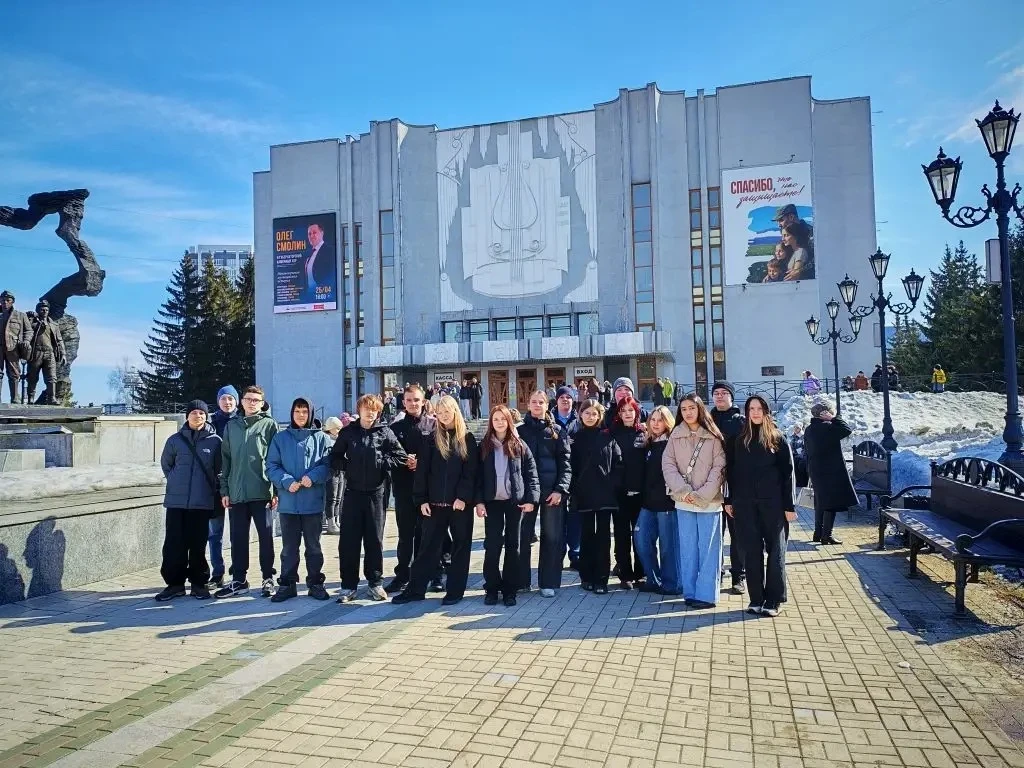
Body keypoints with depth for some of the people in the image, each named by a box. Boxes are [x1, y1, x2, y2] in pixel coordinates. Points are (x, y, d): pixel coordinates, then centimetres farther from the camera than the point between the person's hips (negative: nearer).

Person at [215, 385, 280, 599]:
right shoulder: (231, 425, 10)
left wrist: (277, 490, -7)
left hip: (262, 492, -3)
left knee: (266, 536, 4)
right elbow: (225, 459, 12)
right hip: (236, 492, 3)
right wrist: (224, 489, 7)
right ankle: (238, 579, 21)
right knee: (238, 538, 10)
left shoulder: (269, 424, 1)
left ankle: (268, 578, 15)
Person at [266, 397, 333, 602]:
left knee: (313, 545, 9)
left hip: (313, 501, -1)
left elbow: (328, 465, -3)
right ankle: (287, 584, 18)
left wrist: (313, 477, -19)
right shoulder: (280, 438, 6)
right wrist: (287, 482, -15)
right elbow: (272, 467, 1)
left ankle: (315, 583, 19)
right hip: (288, 502, 1)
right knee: (289, 546, 9)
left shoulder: (321, 438, 3)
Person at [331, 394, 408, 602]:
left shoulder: (385, 432, 2)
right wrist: (347, 465, -6)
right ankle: (348, 586, 13)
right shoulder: (348, 431, 5)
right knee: (348, 540, 2)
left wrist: (382, 462, -10)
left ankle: (375, 583, 19)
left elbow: (402, 457, 0)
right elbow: (334, 458, 9)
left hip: (376, 493, -1)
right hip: (352, 492, 1)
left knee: (375, 540, 7)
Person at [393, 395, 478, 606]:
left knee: (461, 546, 6)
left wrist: (463, 497, -13)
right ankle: (415, 588, 14)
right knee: (429, 546, 7)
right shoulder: (431, 440, 5)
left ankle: (455, 590, 16)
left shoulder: (467, 439, 2)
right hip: (435, 503, 1)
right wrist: (422, 499, -4)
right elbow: (422, 471, 2)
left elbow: (471, 472, -4)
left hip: (461, 503, -1)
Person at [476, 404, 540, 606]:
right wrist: (479, 501, -7)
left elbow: (531, 474, 0)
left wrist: (531, 499, -8)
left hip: (515, 501, 0)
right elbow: (478, 476, 3)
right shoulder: (484, 446, 5)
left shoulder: (520, 446, 2)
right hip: (492, 501, 1)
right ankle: (492, 589, 10)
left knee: (512, 545, 5)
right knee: (492, 545, 0)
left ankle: (510, 590, 13)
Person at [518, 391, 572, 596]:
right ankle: (521, 581, 16)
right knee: (522, 537, 5)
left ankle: (548, 582, 12)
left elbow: (565, 463, 0)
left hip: (552, 491, 0)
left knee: (552, 538, 2)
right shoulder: (519, 430, 8)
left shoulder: (557, 431, 6)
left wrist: (560, 489, -11)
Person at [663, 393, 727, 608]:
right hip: (683, 501, 3)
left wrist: (702, 495, -12)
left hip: (709, 501, -2)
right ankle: (690, 592, 15)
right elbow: (668, 464, 1)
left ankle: (706, 594, 6)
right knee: (688, 548, 8)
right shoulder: (675, 435, 6)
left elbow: (719, 468, -5)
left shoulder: (713, 436, -2)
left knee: (708, 548, 0)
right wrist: (683, 491, -10)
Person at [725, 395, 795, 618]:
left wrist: (789, 506, -6)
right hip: (745, 504, 2)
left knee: (775, 550, 4)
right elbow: (730, 471, 9)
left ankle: (773, 600, 11)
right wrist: (729, 500, 5)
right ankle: (756, 599, 14)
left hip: (773, 503, -2)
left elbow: (788, 473, -1)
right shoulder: (738, 440, 7)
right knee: (752, 551, 6)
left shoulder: (777, 439, 1)